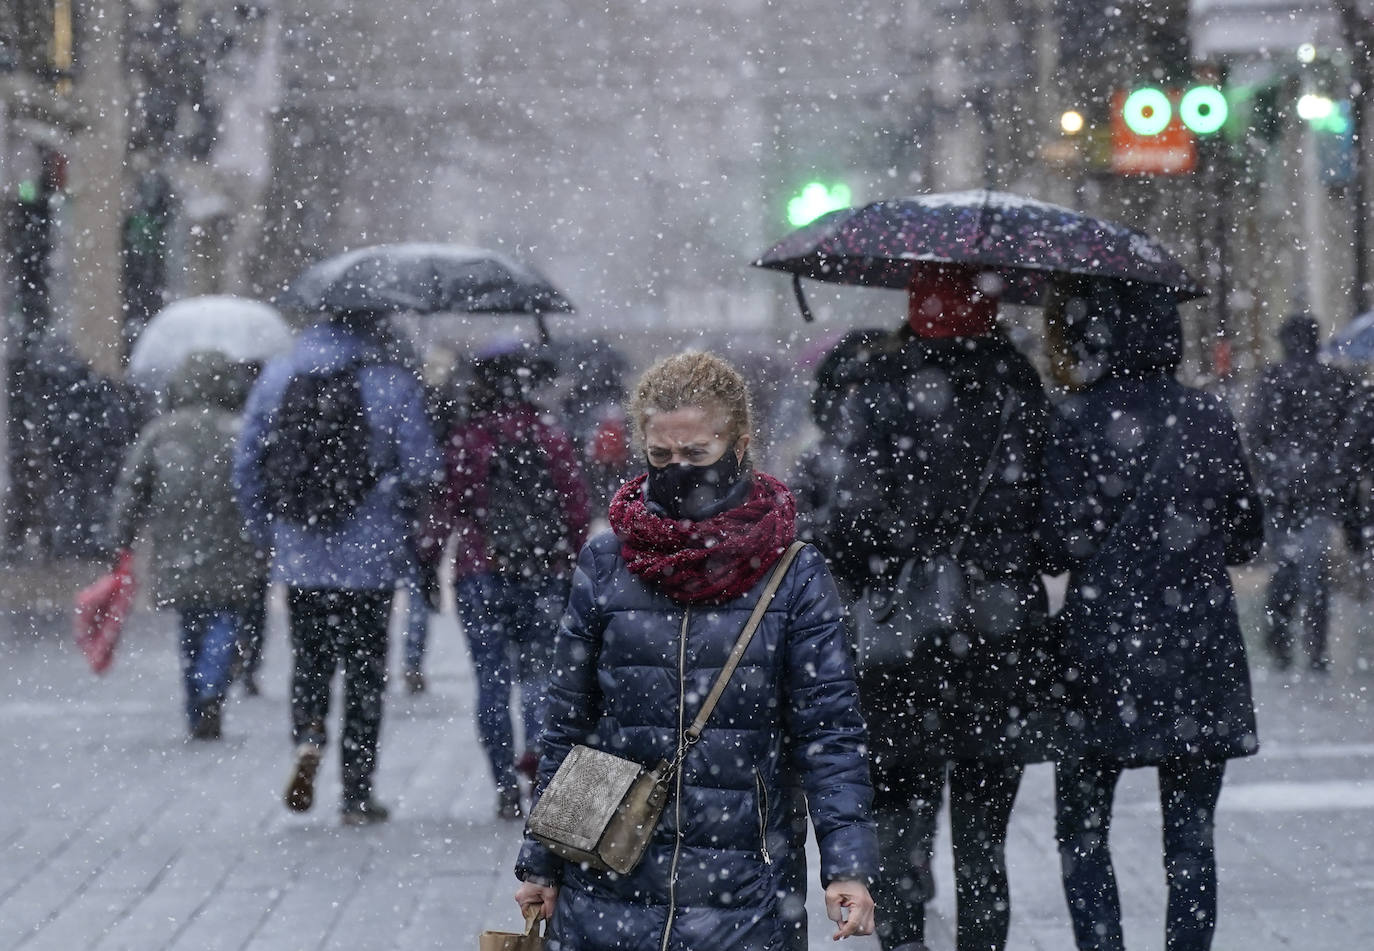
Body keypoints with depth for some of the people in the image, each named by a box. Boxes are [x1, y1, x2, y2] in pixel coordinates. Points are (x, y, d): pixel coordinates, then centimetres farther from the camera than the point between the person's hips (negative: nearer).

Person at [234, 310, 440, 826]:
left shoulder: (276, 377, 2)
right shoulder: (394, 383, -8)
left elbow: (247, 464, 5)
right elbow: (422, 471, -10)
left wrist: (268, 531, 15)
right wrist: (406, 535, 8)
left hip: (298, 557, 2)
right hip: (369, 559, -2)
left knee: (309, 658, 17)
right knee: (364, 669, 8)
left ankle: (307, 737, -11)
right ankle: (357, 793, 10)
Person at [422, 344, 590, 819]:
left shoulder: (466, 438, -3)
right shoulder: (551, 436, 3)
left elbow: (448, 506, -5)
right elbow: (576, 506, 3)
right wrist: (572, 566, 11)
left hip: (481, 573, -1)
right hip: (544, 574, 2)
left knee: (492, 680, 4)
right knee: (536, 666, 13)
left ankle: (507, 788, 1)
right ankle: (539, 741, -17)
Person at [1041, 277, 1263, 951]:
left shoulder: (1078, 420, -8)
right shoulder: (1210, 419, 3)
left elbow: (1063, 540, -11)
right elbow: (1247, 539, 10)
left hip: (1105, 649, -3)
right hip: (1203, 657, 3)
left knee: (1081, 827, 9)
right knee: (1190, 833, 7)